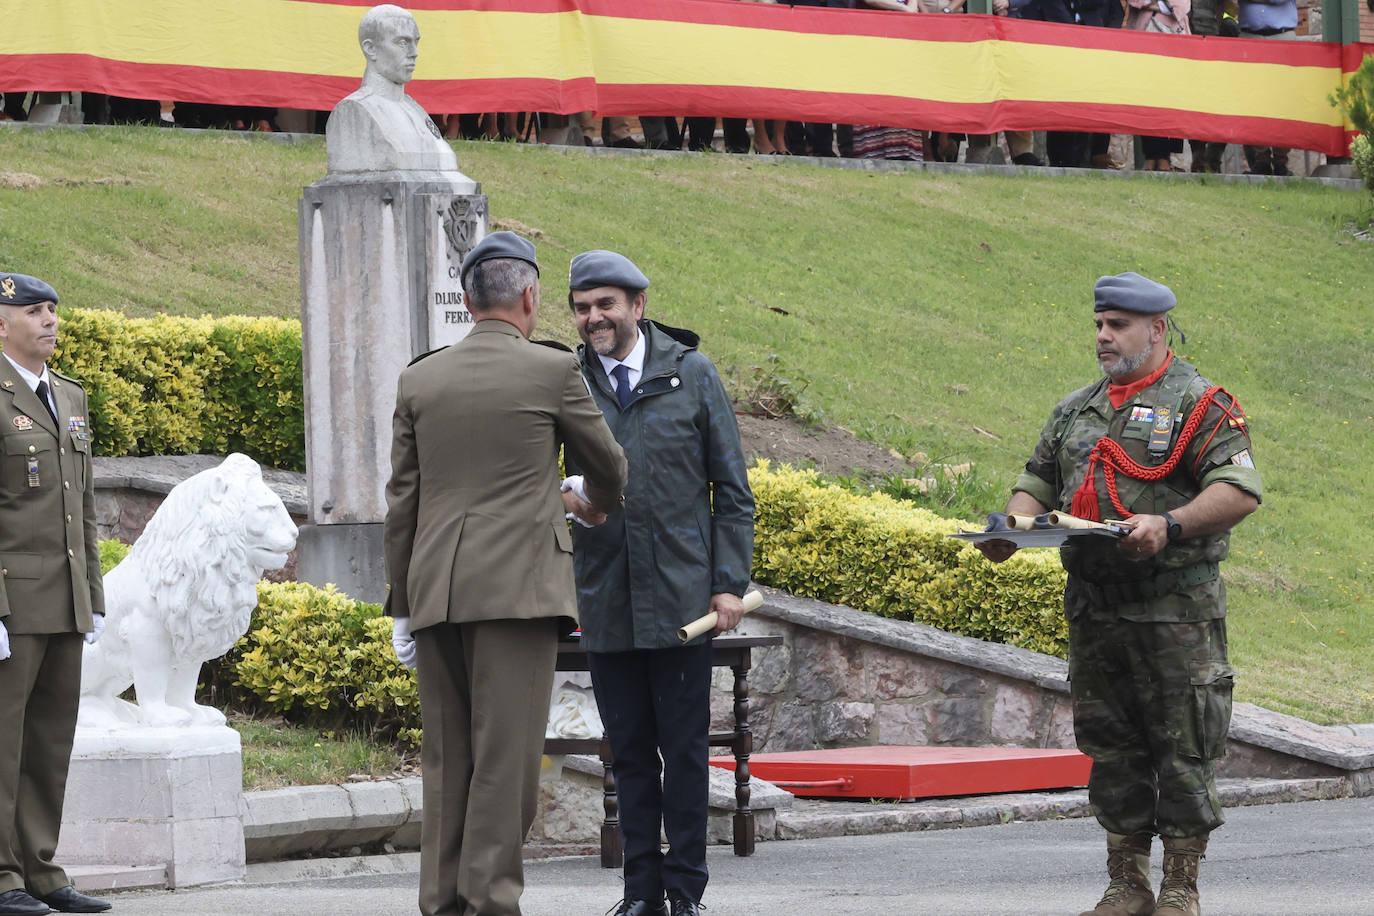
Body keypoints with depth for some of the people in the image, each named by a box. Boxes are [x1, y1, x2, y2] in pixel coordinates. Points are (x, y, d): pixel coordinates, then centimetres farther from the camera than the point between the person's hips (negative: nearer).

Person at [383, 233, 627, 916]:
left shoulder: (420, 380, 10)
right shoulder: (553, 371, 0)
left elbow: (401, 500, 10)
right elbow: (607, 469, 13)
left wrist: (402, 605, 14)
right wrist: (603, 500, 38)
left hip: (437, 592, 4)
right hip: (519, 585, -4)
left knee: (447, 756, 8)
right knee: (506, 751, -5)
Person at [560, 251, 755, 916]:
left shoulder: (691, 374, 3)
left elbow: (731, 489, 5)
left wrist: (730, 583, -2)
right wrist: (561, 496, -13)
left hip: (681, 598, -2)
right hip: (605, 603, 2)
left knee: (684, 748, 1)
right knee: (629, 751, 6)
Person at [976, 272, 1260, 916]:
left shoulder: (1199, 405, -3)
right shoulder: (1076, 411, 17)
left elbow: (1239, 490, -13)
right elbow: (1038, 481, 22)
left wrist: (1170, 525, -26)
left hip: (1176, 615, -6)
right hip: (1093, 615, 6)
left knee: (1181, 752, -3)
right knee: (1111, 753, 9)